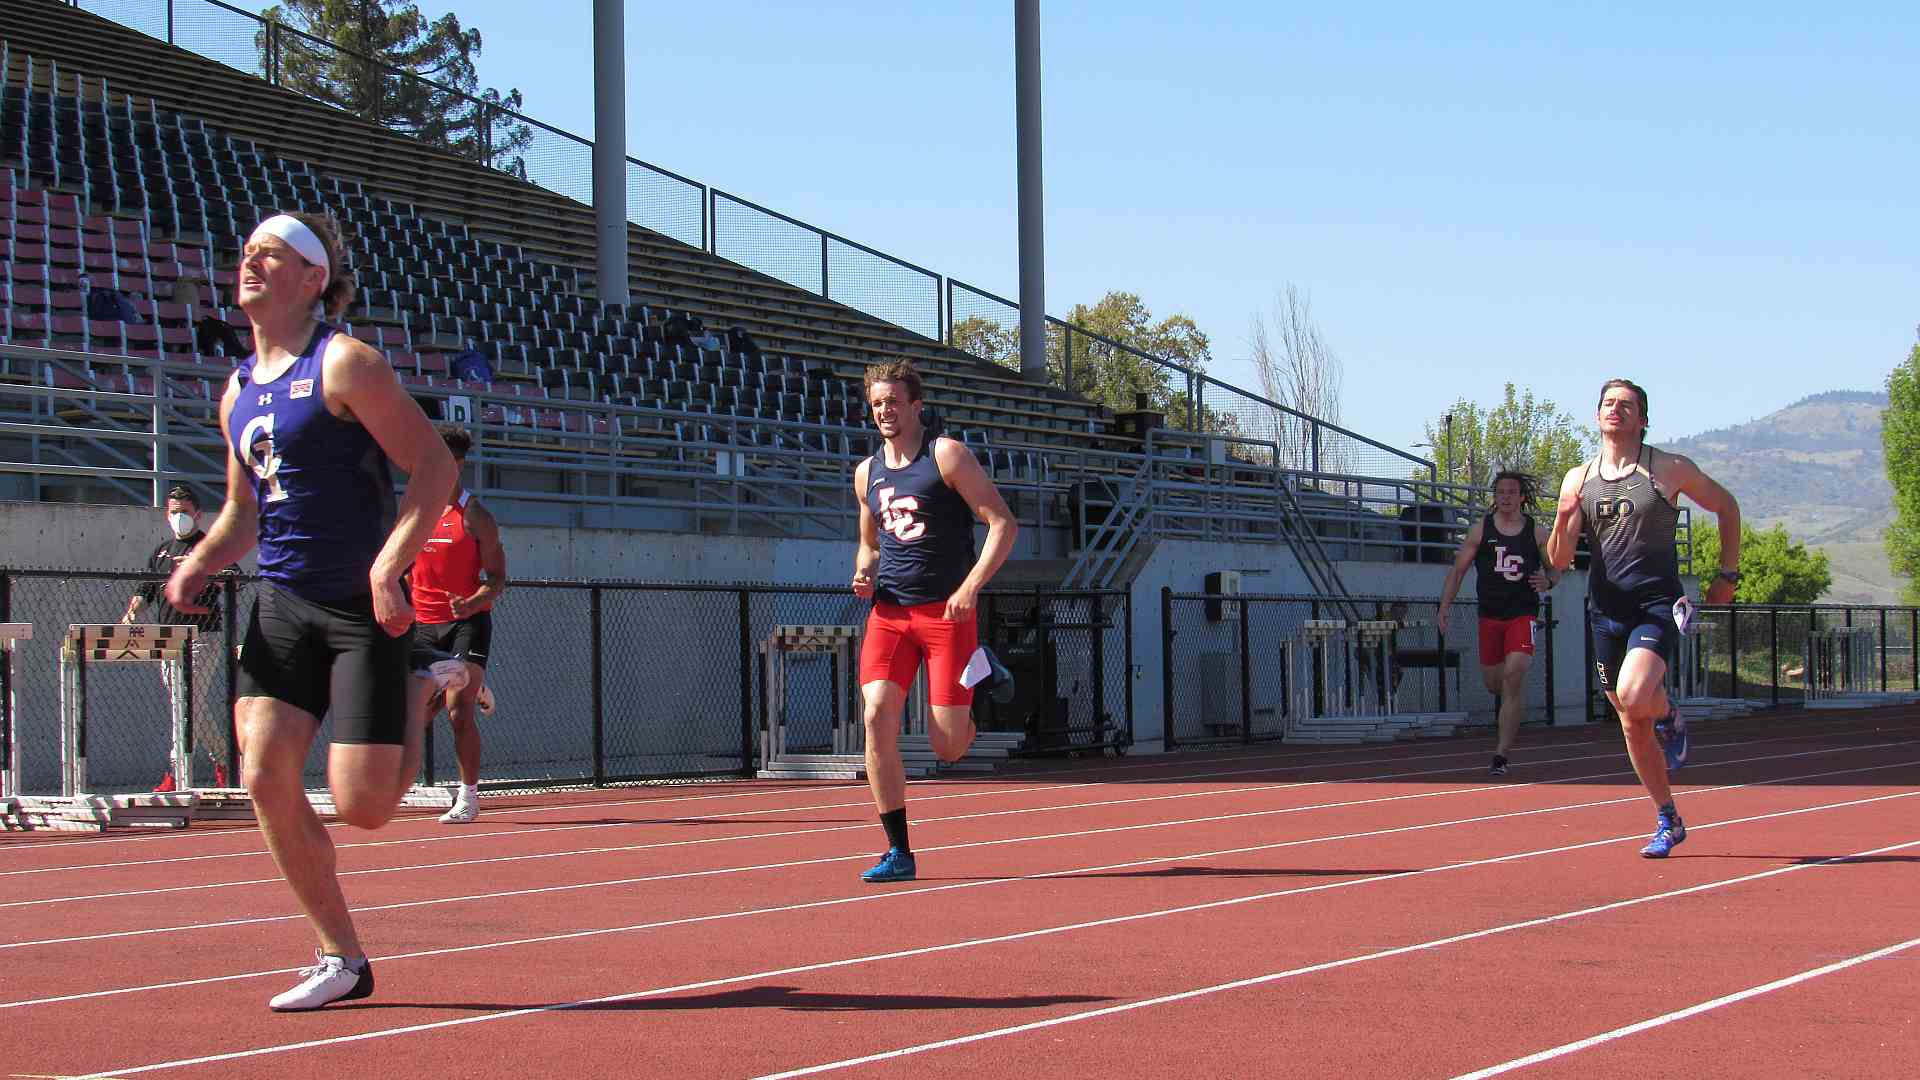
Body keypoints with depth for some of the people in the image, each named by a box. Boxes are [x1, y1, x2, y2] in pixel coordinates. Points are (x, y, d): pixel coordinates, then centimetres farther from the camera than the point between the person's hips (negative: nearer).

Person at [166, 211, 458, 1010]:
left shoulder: (344, 364, -9)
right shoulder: (238, 389, 13)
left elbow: (435, 468, -13)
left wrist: (388, 567, -22)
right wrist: (200, 563, 4)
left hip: (362, 605, -6)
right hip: (280, 604, 7)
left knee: (361, 805, -10)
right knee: (266, 776, -8)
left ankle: (421, 702, 24)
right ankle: (342, 959, 5)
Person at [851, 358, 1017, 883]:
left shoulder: (947, 455, -4)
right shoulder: (867, 473, 13)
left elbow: (1004, 524, -8)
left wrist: (970, 587, -18)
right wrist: (864, 574, 5)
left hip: (947, 611, -4)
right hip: (889, 612, 4)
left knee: (948, 747, -8)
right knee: (877, 717, -16)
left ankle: (982, 686, 29)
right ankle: (899, 853, -8)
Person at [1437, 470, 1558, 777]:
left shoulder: (1537, 532, 3)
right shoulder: (1481, 529, 3)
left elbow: (1556, 568, 15)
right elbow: (1458, 568, 5)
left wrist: (1548, 581, -9)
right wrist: (1445, 605, -5)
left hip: (1523, 614, -2)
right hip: (1490, 615, 2)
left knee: (1514, 674, -20)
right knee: (1493, 682, 10)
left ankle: (1501, 755, -17)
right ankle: (1504, 699, 52)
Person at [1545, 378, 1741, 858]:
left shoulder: (1670, 470, -1)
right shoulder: (1578, 480, 7)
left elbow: (1726, 506, 14)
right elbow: (1559, 561, 5)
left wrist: (1728, 574, 9)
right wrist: (1563, 519, -16)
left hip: (1658, 606, -4)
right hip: (1608, 611, 4)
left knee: (1633, 695, -29)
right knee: (1632, 726, 8)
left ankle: (1671, 719, 6)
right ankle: (1668, 822, 22)